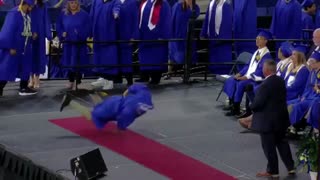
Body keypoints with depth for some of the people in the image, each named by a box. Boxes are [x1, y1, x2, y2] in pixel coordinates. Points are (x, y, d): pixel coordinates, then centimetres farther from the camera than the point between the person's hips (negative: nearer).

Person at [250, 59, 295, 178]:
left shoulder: (265, 85, -25)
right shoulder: (281, 81, 1)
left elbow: (258, 103, -22)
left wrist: (252, 106, -2)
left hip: (267, 121, -8)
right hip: (281, 118, 8)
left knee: (269, 147, 4)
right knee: (282, 142, 20)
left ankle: (272, 171, 13)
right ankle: (290, 167, 25)